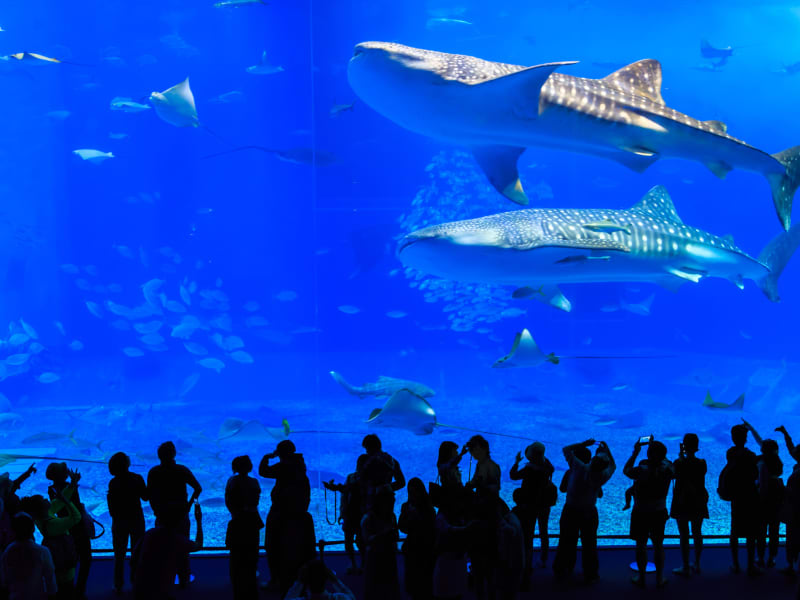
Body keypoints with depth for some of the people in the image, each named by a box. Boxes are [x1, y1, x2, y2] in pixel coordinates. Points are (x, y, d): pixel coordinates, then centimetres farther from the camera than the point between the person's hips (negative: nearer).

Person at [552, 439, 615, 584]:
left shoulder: (581, 468, -21)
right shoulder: (603, 476, -14)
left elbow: (566, 449, -8)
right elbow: (613, 466, 10)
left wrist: (585, 443, -3)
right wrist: (606, 449, 14)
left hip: (570, 511, 0)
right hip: (589, 513, 0)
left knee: (567, 542, 12)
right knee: (589, 544, 13)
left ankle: (561, 571, 25)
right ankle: (590, 575, 22)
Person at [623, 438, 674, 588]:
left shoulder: (641, 470, -23)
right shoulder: (667, 468, -14)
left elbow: (626, 470, -3)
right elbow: (663, 459, 11)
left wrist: (635, 452, 0)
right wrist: (654, 447, 11)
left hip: (640, 513, -3)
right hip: (659, 512, 3)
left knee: (641, 544, 11)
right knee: (658, 545, 15)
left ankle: (641, 577, 20)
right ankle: (659, 578, 21)